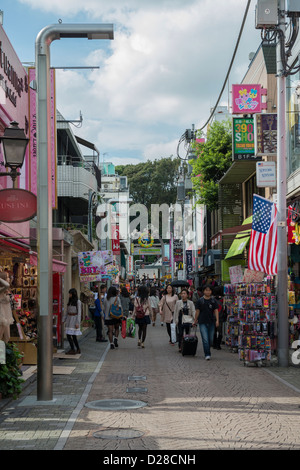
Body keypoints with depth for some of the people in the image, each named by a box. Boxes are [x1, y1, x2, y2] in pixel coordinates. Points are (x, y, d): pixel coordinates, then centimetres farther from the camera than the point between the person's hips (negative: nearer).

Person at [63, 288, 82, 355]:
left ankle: (72, 350, -4)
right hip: (69, 319, 7)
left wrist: (77, 323, -16)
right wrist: (63, 320, 11)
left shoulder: (78, 302, -8)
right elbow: (67, 311, 16)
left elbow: (79, 312, -11)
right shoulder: (70, 301, 12)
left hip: (74, 319, -7)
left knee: (69, 335, -11)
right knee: (73, 336, 9)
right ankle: (78, 349, 16)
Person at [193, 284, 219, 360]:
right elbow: (197, 311, 6)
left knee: (211, 339, 8)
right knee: (205, 339, -10)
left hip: (211, 322, 2)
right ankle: (207, 354, -9)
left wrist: (217, 320, -11)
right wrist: (195, 321, 10)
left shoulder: (213, 300, 4)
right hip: (202, 322, -2)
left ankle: (207, 351, 29)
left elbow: (216, 310, 1)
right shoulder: (200, 301, 1)